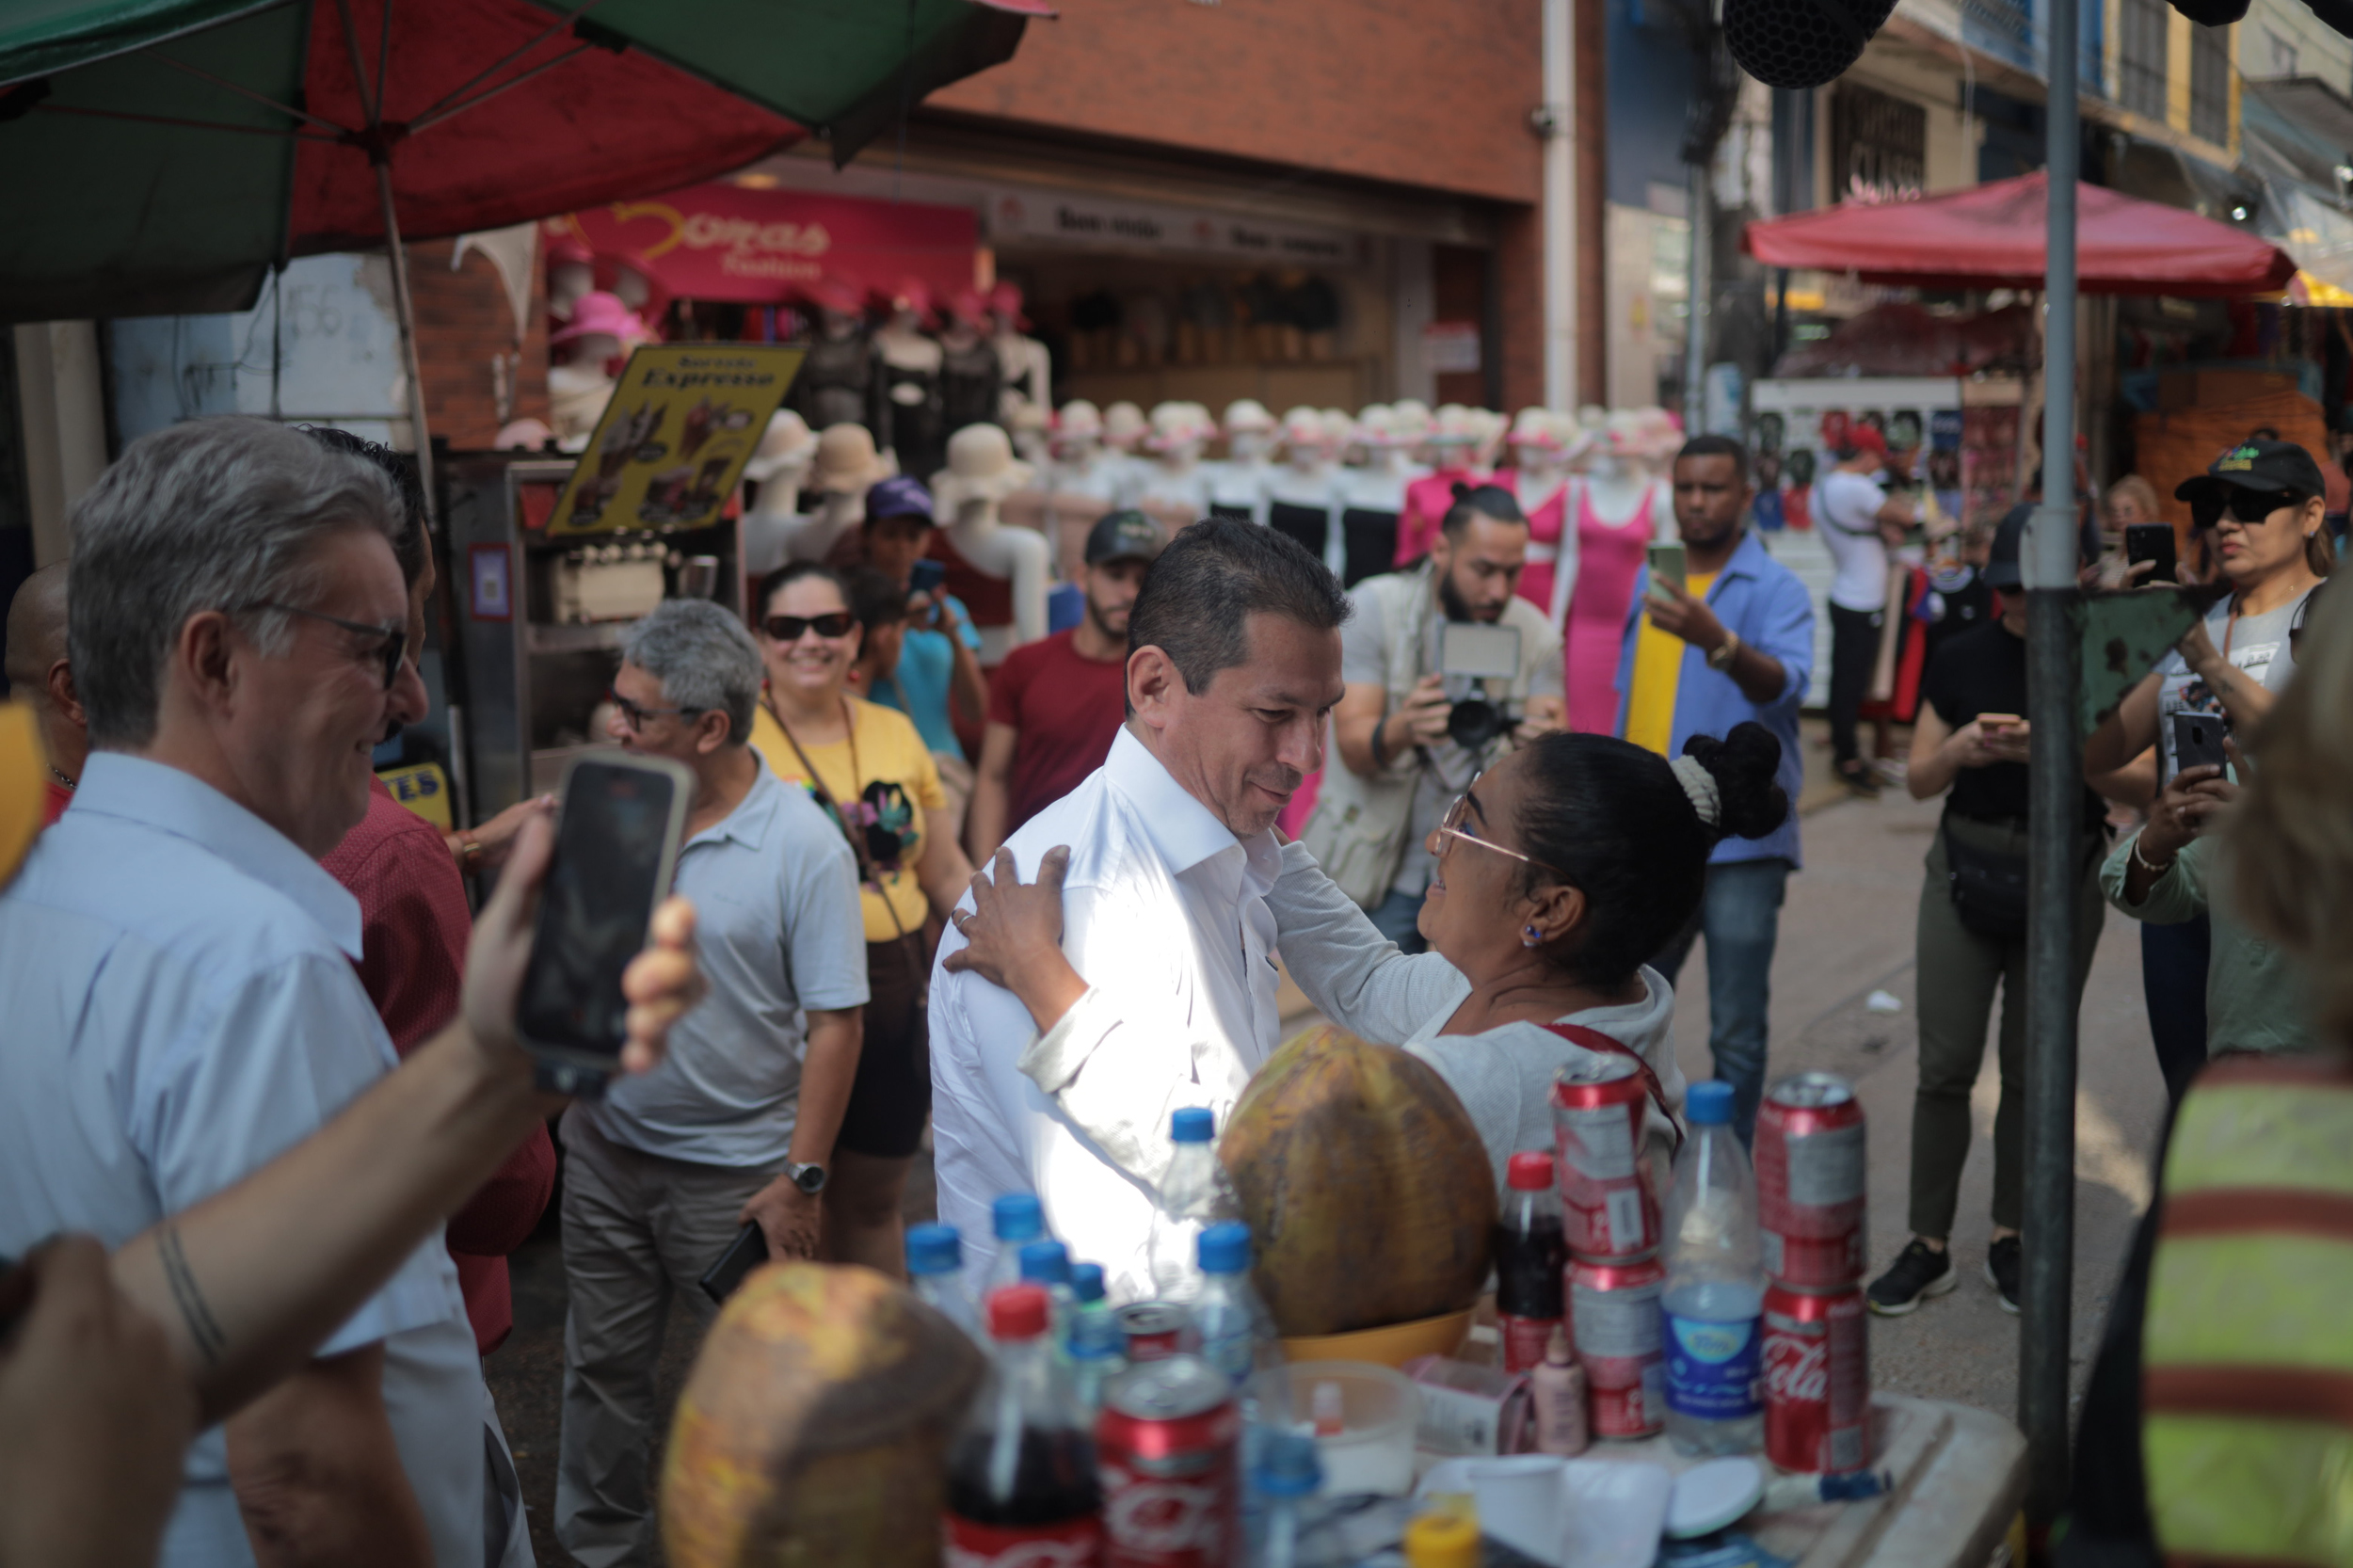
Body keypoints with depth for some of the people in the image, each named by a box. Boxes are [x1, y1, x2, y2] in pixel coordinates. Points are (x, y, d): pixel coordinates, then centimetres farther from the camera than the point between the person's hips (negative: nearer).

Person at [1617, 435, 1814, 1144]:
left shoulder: (1776, 589, -7)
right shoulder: (1650, 582, 12)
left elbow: (1786, 682, -26)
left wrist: (1717, 641, -45)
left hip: (1737, 844, -6)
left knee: (1736, 1034, 0)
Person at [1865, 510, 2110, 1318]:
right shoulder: (1962, 659, 4)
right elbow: (1919, 779, 7)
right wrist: (1961, 749, -14)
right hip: (1966, 870, 1)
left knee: (2032, 1067, 7)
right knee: (1946, 1064, -2)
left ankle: (2011, 1238, 22)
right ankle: (1929, 1245, 7)